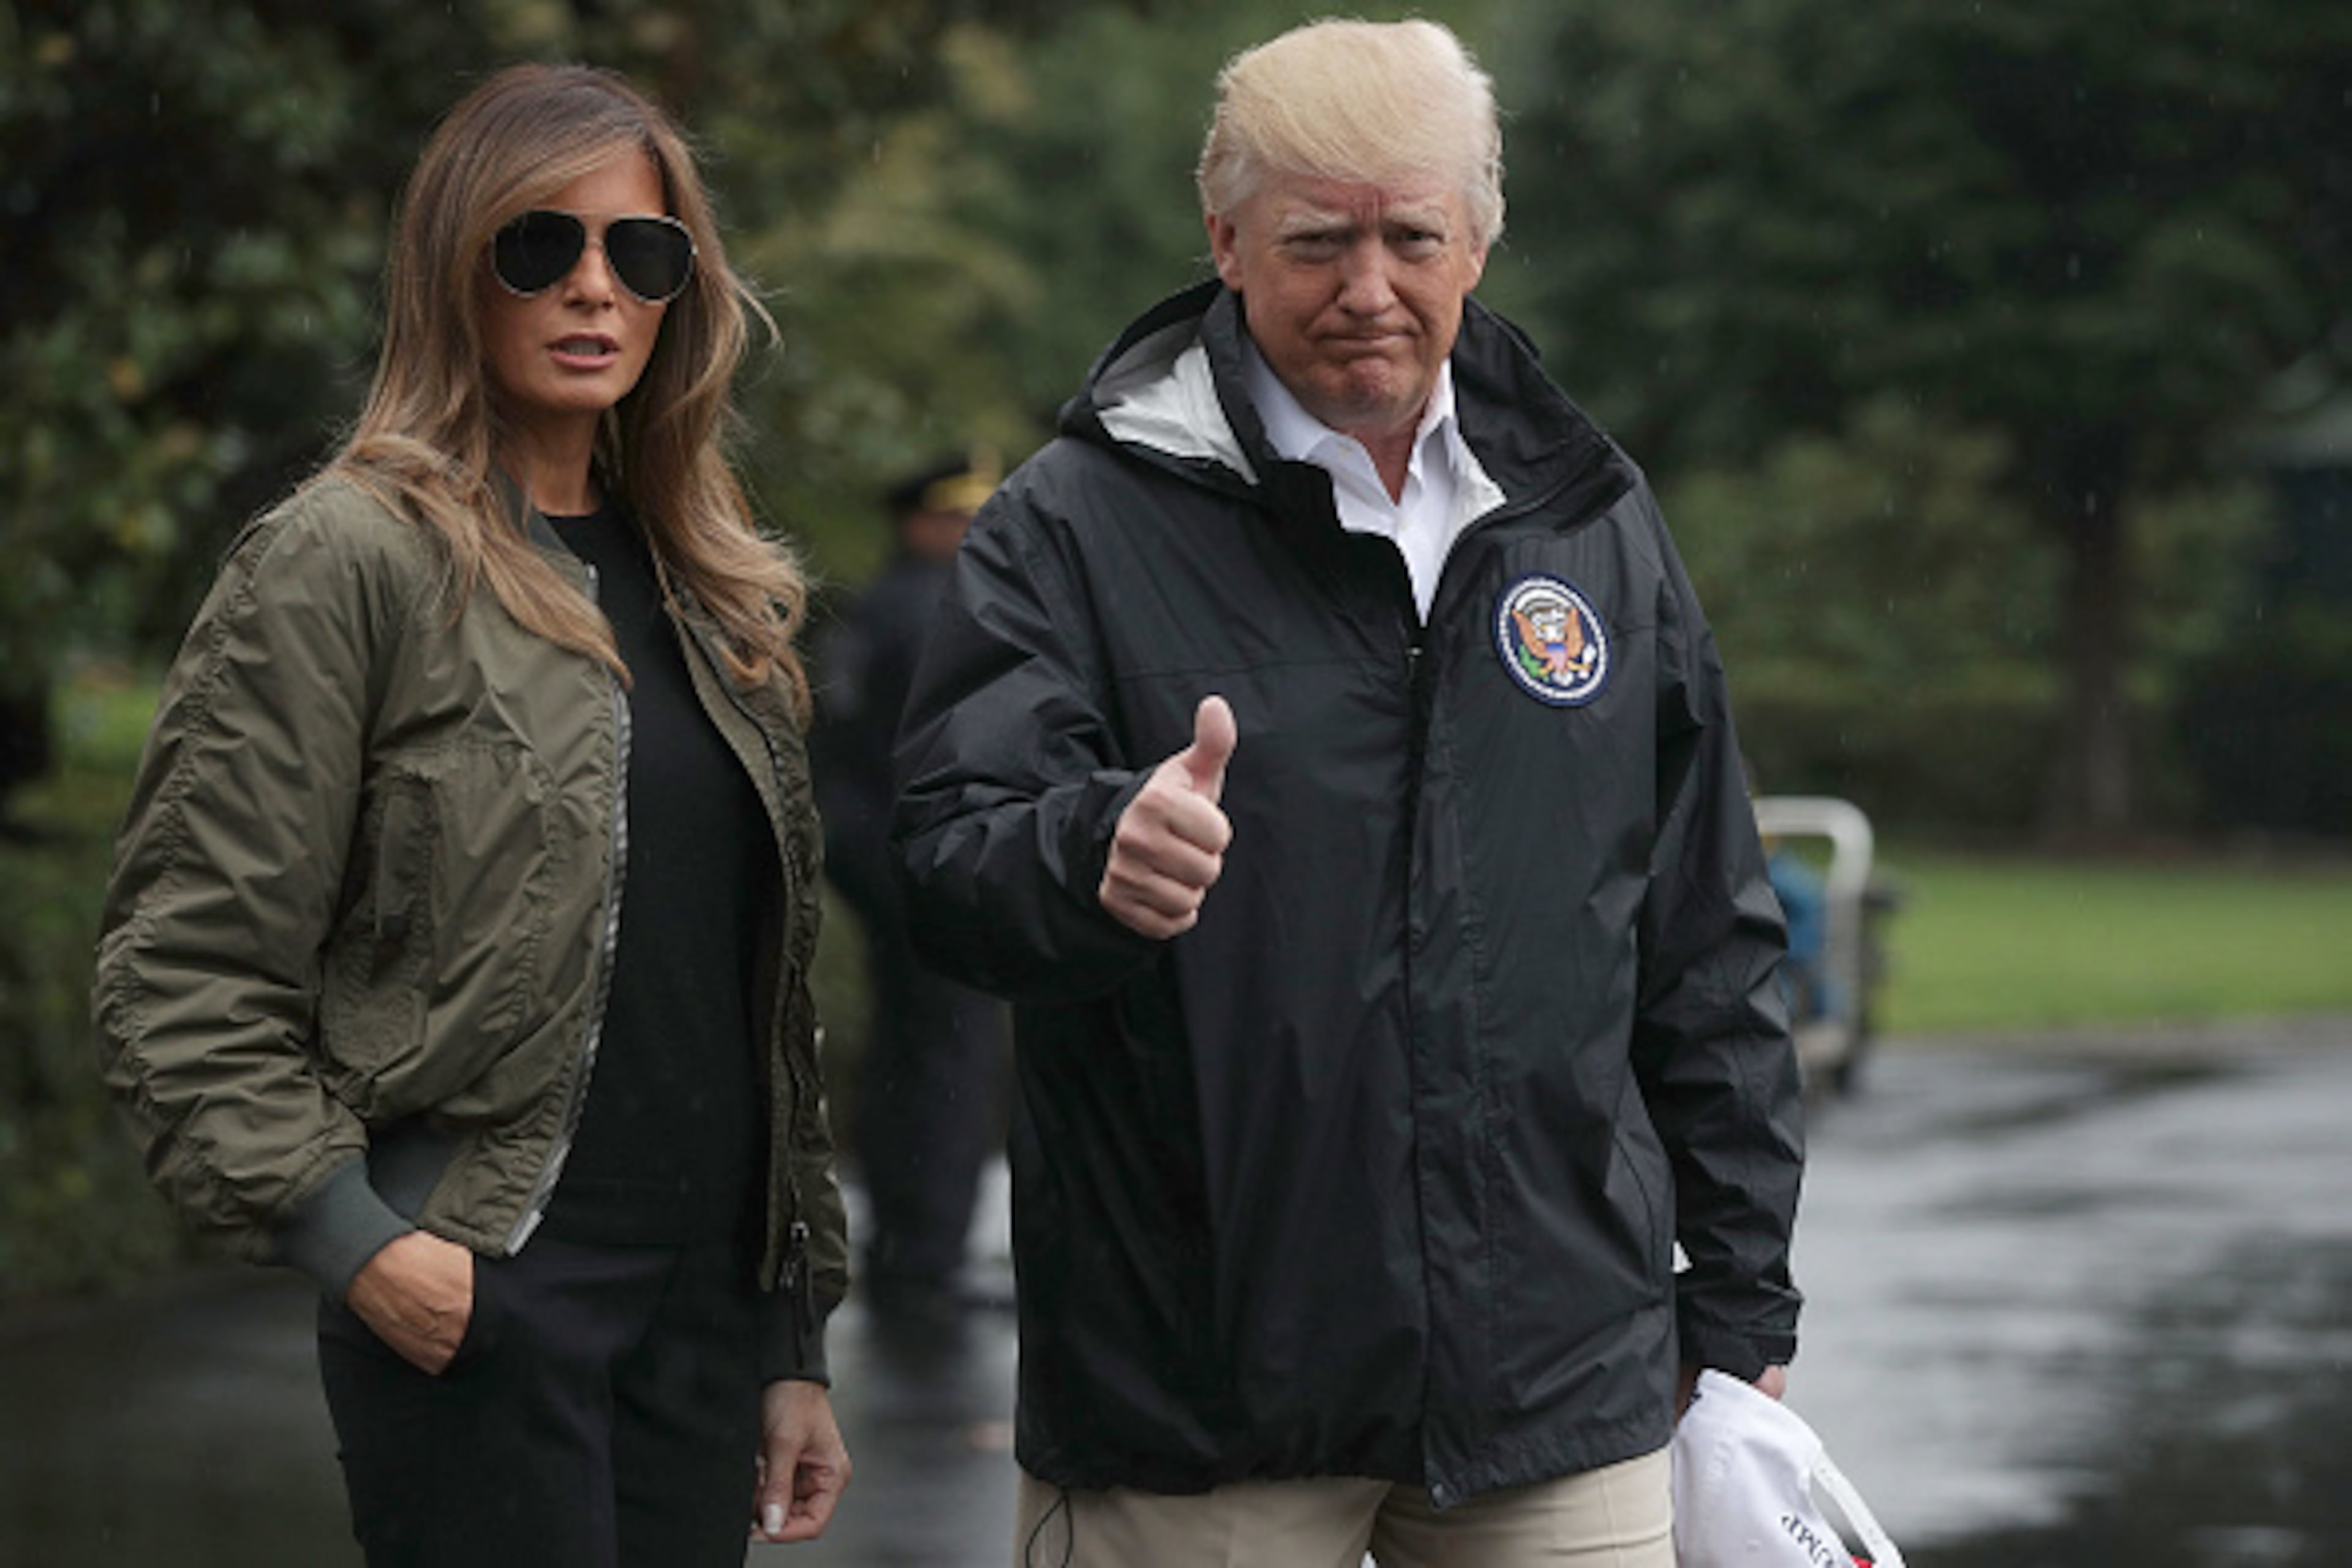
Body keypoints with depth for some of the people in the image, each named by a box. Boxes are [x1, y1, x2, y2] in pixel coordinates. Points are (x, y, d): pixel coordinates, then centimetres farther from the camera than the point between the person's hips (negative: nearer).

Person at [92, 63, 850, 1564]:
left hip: (704, 1298, 6)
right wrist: (350, 1236, -18)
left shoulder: (706, 589, 15)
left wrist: (795, 1339, 16)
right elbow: (183, 975, -9)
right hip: (476, 1303, -6)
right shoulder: (349, 560, -5)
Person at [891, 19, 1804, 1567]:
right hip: (1196, 1398, -3)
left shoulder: (1593, 522, 11)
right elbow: (952, 862, -11)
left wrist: (1741, 1305, 14)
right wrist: (1098, 853, -34)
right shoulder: (1081, 524, -1)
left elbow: (1709, 948, 16)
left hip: (1560, 1382, 3)